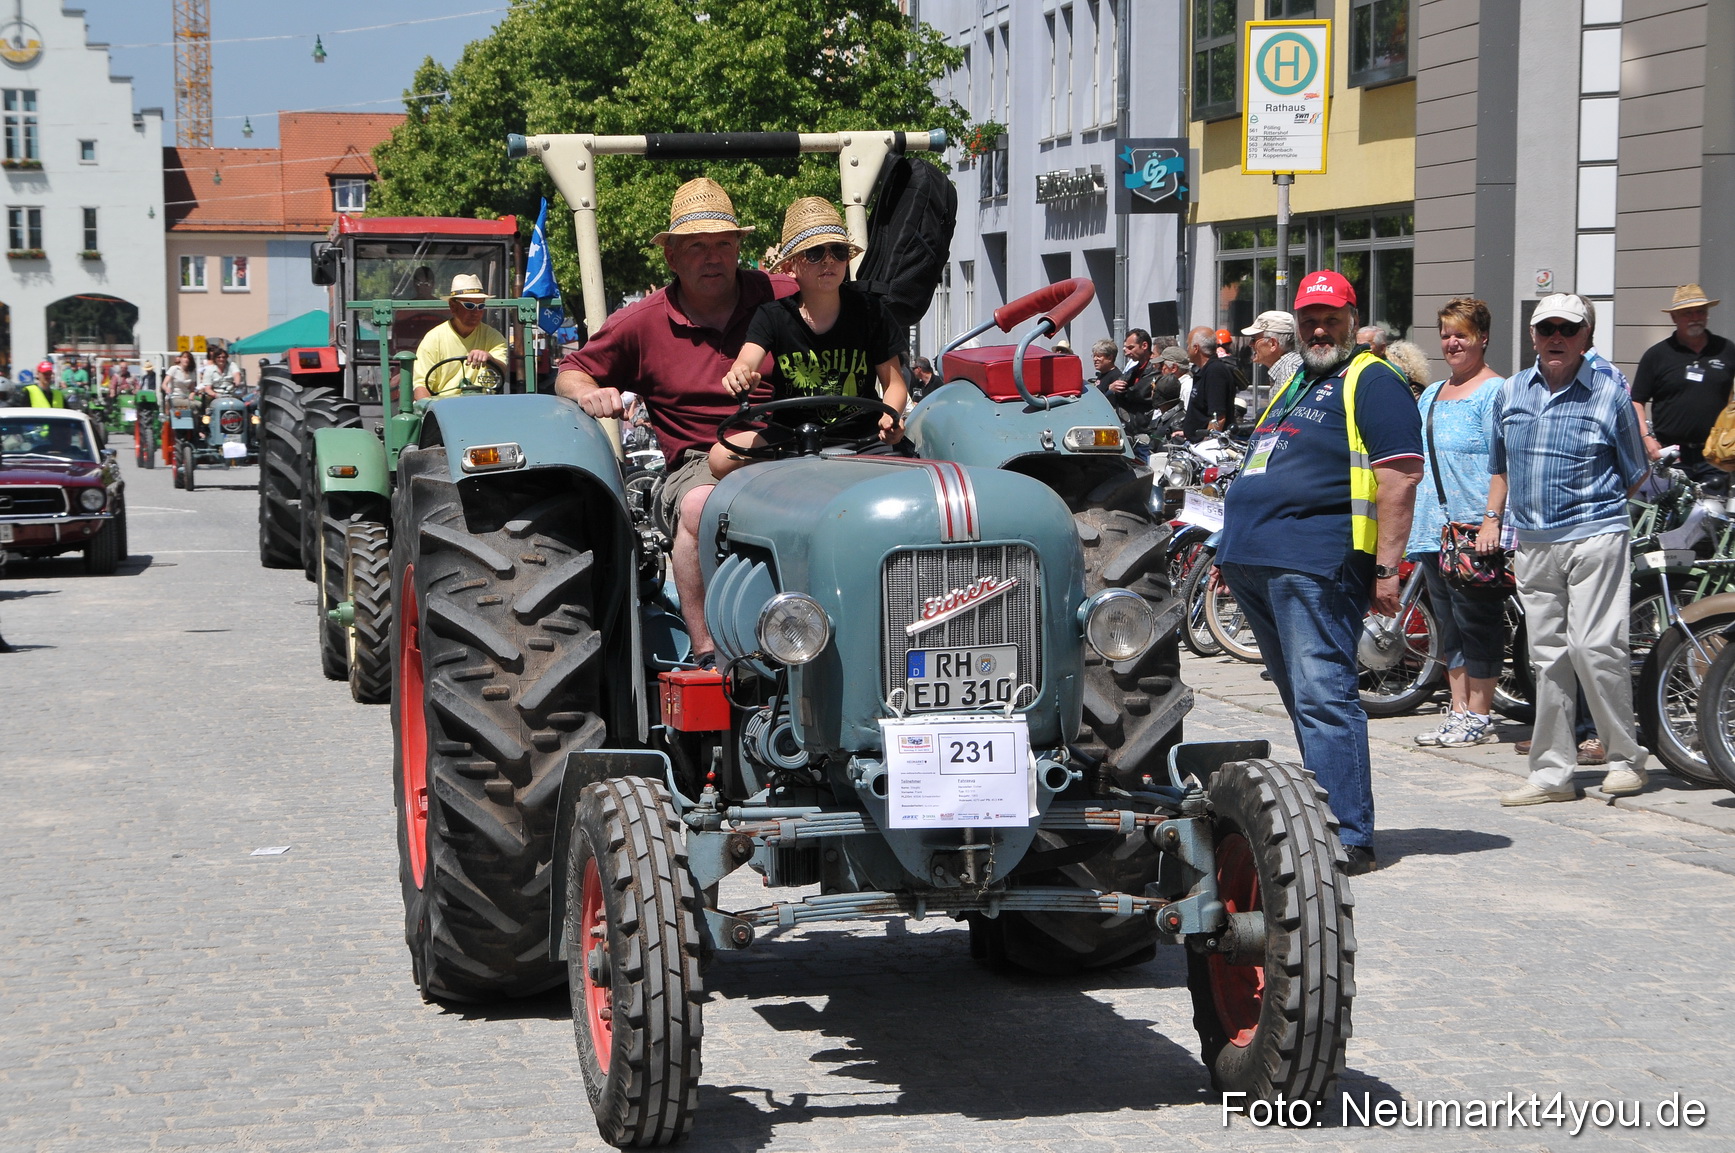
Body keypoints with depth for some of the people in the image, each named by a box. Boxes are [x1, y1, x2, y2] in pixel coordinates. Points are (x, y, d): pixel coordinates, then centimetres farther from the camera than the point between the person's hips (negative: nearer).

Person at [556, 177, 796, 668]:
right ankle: (704, 652, -33)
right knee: (700, 509, -38)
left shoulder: (780, 298, 10)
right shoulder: (642, 323, 10)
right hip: (698, 462, -1)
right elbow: (570, 373, 17)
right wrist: (588, 393, -9)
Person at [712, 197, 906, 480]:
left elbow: (893, 381, 3)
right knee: (722, 458, -25)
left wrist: (890, 417, -20)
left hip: (858, 436, 0)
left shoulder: (869, 311, 1)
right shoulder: (772, 316, 0)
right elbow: (747, 362, -17)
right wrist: (740, 376, -43)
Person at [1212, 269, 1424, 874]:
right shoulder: (1296, 382, 24)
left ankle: (1348, 839, -14)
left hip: (1316, 565, -9)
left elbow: (1399, 477, -13)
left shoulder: (1372, 381, -4)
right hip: (1257, 564, 9)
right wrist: (1232, 548, 26)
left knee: (1323, 697, -14)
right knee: (1304, 698, 13)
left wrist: (1386, 567, -18)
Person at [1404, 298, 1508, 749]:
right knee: (1447, 623, 10)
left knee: (1476, 620, -4)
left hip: (1475, 528, -8)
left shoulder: (1493, 392, -7)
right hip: (1433, 527, 8)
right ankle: (1458, 709, 16)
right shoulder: (1430, 395, 19)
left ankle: (1479, 716, 2)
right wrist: (1410, 523, 20)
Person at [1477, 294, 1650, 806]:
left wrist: (1600, 510, 6)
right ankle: (1552, 773, 11)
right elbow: (1500, 466, 23)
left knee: (1594, 647, -12)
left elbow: (1633, 474, 9)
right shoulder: (1509, 394, 13)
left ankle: (1625, 758, 3)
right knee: (1547, 657, 6)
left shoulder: (1609, 397, 0)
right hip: (1532, 544, 4)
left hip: (1594, 537, -4)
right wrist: (1492, 518, 13)